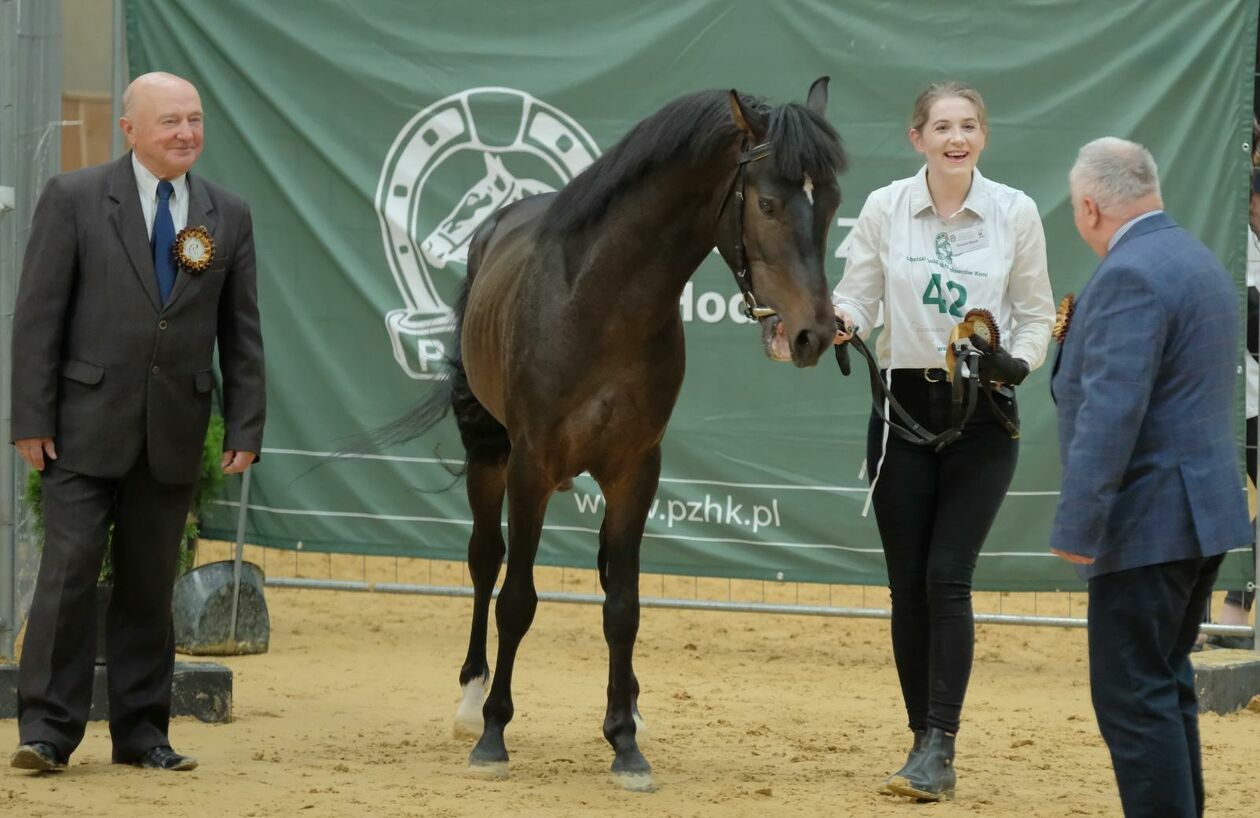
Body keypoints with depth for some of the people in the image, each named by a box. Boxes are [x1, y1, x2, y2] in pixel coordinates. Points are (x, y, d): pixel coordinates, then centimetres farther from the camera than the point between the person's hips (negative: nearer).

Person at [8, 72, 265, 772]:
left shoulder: (229, 216, 9)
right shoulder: (75, 200, -1)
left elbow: (242, 333, 9)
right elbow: (38, 314, -3)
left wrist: (246, 430, 2)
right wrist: (32, 418, -8)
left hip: (174, 434, 3)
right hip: (87, 424, -3)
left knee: (151, 582, 8)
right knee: (70, 571, -7)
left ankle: (141, 729, 14)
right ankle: (48, 728, -3)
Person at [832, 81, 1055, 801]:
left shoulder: (1016, 213, -3)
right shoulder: (885, 209, -1)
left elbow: (1036, 312, 5)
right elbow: (858, 296, 1)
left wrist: (1019, 362, -14)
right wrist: (839, 322, -21)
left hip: (981, 416, -2)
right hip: (903, 409, 2)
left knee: (947, 578, -11)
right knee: (908, 585, 3)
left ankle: (939, 749, -12)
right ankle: (927, 742, 13)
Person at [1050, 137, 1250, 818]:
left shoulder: (1130, 275, -18)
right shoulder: (1198, 260, 14)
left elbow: (1110, 412, -24)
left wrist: (1076, 526, -23)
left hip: (1149, 522, -10)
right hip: (1203, 510, 10)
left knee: (1133, 697, -7)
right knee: (1166, 689, 17)